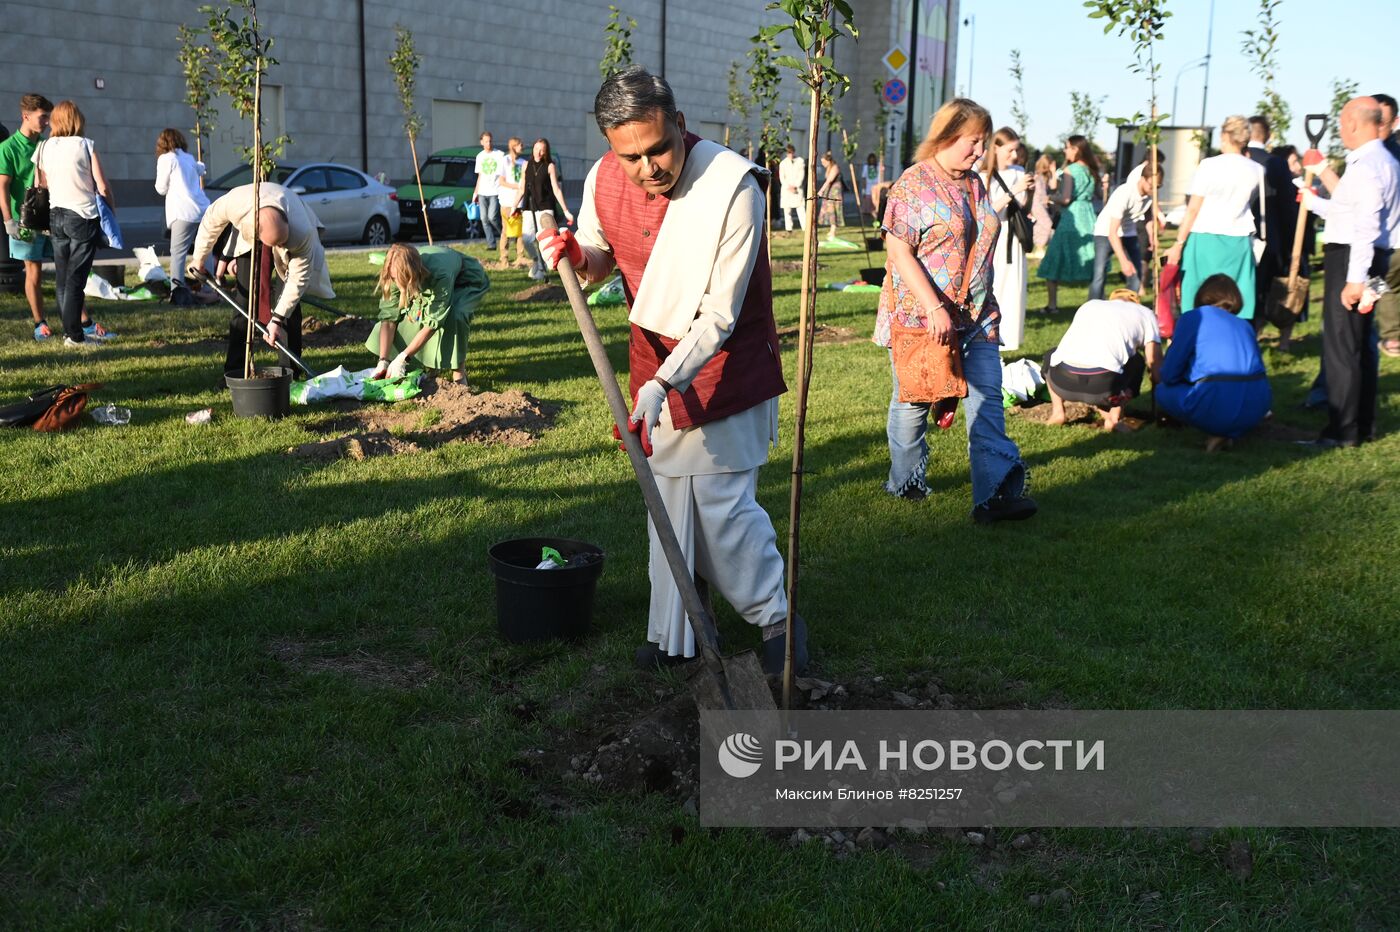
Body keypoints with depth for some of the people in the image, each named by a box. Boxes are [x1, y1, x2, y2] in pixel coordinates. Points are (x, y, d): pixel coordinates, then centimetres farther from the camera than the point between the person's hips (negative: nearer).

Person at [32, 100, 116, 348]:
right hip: (83, 216, -5)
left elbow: (38, 187, 9)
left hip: (55, 216, 5)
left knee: (62, 278, 11)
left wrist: (44, 219, 20)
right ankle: (75, 335, -2)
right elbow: (103, 187, -10)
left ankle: (74, 328, 19)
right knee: (75, 279, -4)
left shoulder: (44, 148, 5)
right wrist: (112, 206, 7)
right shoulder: (86, 145, -8)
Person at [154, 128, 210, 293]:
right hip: (203, 209, 6)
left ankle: (177, 287, -15)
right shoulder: (189, 158, 19)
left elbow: (161, 188, 3)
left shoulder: (166, 158, 0)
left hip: (184, 212, -6)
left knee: (178, 252, -5)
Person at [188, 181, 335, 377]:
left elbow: (298, 277, -31)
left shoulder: (303, 234, -44)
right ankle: (234, 370, 0)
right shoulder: (237, 201, -40)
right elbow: (211, 219, -16)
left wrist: (277, 319, -31)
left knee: (288, 302, -14)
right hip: (249, 240, 2)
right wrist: (199, 258, -3)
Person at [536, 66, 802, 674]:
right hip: (657, 362, 5)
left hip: (725, 365, -5)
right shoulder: (603, 180, -8)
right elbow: (599, 263, 10)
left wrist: (662, 383, -33)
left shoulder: (734, 186, -25)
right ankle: (672, 635, 25)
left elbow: (720, 315, -25)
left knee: (723, 502, -4)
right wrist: (575, 255, -15)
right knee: (669, 501, 12)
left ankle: (775, 617, 19)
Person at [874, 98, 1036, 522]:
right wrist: (934, 308, -23)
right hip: (921, 318, -6)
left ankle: (996, 492, -5)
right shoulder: (914, 184, -10)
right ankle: (905, 481, 26)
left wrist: (985, 306, 20)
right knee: (913, 401, 8)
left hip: (976, 316, 7)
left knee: (988, 399, -3)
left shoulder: (974, 184, 13)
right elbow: (899, 252, -17)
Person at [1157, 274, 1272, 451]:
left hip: (1217, 408, -5)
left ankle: (1218, 432, 1)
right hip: (1256, 408, 5)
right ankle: (1229, 433, 7)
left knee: (1163, 391, 17)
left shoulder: (1192, 318, 7)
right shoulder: (1245, 325, 22)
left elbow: (1169, 376, 2)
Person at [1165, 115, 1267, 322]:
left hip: (1205, 240, -3)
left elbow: (1193, 209, -8)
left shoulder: (1209, 165, -6)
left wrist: (1178, 243, -3)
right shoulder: (1256, 170, 4)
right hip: (1239, 242, 3)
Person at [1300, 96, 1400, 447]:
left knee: (1341, 345, -6)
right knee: (1361, 344, 17)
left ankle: (1343, 431, -2)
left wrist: (1355, 278, -27)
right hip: (1369, 258, 11)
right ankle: (1363, 424, 26)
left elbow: (1367, 226, -24)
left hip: (1352, 258, -11)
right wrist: (1314, 201, 33)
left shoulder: (1367, 165, -17)